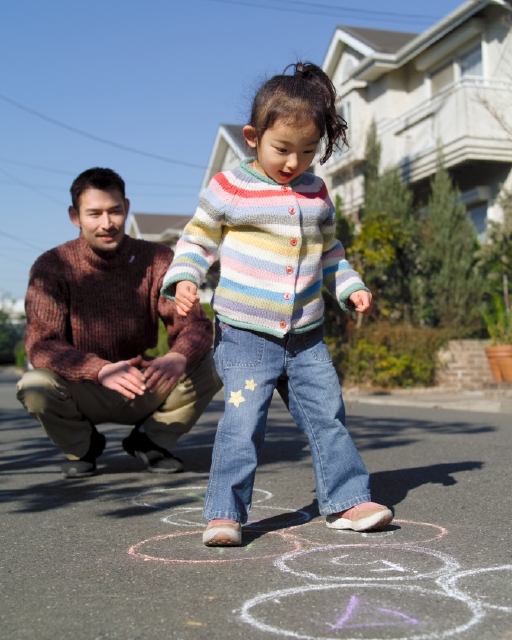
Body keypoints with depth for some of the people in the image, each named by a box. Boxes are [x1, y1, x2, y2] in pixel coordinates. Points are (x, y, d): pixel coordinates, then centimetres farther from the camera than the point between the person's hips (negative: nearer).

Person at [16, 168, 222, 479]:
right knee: (35, 386, -32)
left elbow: (194, 323, -15)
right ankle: (82, 444, 4)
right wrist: (101, 370, -41)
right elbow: (41, 344, -22)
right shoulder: (53, 267, -13)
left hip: (144, 391, 1)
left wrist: (178, 358, -41)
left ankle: (150, 439, 5)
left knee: (210, 365, -21)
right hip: (84, 393, -1)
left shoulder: (157, 259, -8)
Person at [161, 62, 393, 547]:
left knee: (328, 416, 8)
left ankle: (346, 501, 20)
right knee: (243, 422, -11)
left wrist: (350, 287, 12)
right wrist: (183, 280, -14)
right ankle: (224, 514, 0)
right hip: (244, 334, -5)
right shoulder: (229, 189, -4)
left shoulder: (316, 193, 11)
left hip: (306, 336, 5)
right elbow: (197, 240, 2)